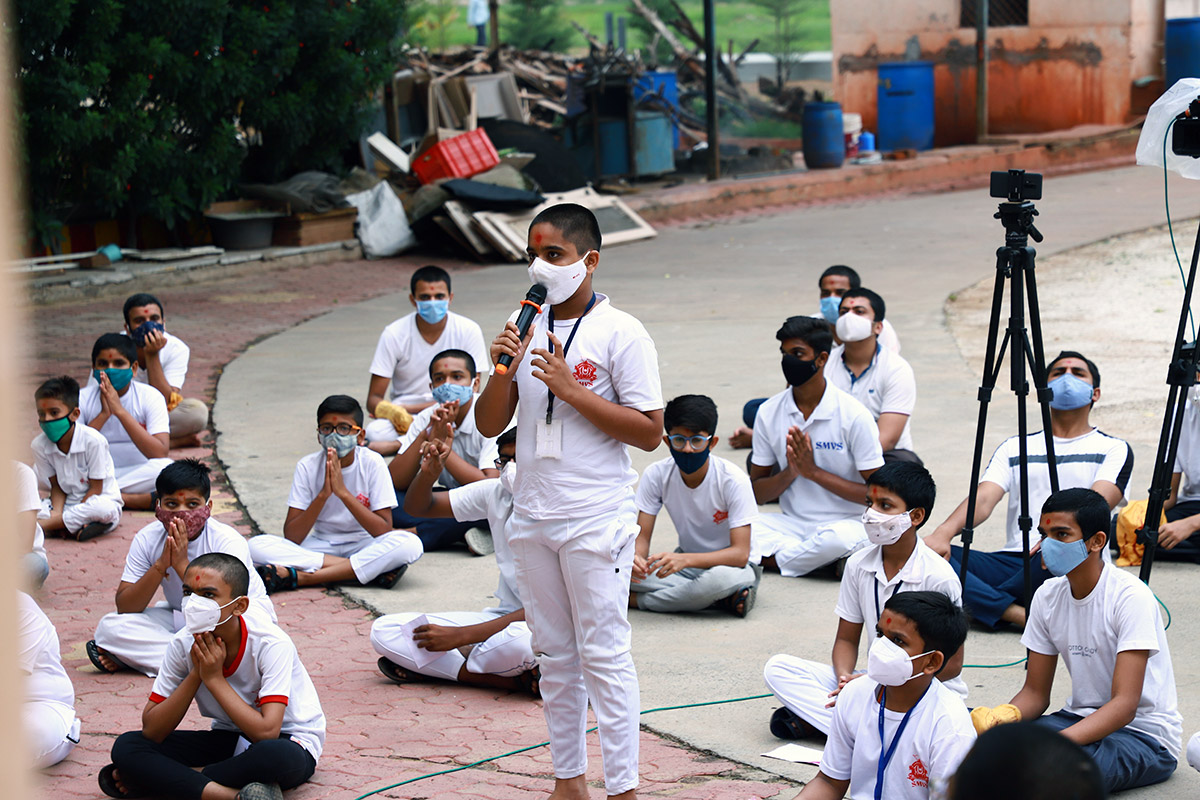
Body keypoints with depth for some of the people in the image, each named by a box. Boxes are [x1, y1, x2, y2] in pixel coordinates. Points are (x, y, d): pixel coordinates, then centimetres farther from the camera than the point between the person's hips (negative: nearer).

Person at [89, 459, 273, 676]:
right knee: (110, 626, -18)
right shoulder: (147, 539, -13)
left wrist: (182, 564, -36)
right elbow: (124, 609, -18)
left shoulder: (228, 541, -24)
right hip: (181, 617, 4)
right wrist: (160, 565, -31)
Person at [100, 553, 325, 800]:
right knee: (126, 746, -16)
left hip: (290, 740, -5)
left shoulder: (271, 644, -24)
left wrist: (214, 678, -28)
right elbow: (151, 731, -13)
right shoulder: (183, 644, -11)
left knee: (277, 755, -43)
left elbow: (267, 731, -33)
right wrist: (195, 675, -24)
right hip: (228, 740, 5)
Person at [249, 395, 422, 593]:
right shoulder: (307, 466, -7)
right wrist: (323, 494, -26)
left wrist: (343, 492, -26)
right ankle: (368, 571, -28)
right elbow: (291, 537, -14)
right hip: (319, 547, 1)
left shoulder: (372, 463, -10)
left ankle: (300, 577, -30)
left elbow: (384, 531, -18)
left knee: (410, 544, -33)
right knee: (257, 546, -24)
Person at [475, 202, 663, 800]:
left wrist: (571, 390, -18)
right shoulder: (525, 329, 8)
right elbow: (489, 425, 8)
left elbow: (649, 432, -12)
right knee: (554, 654, 13)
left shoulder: (621, 334, -8)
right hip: (532, 516, 6)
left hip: (595, 519, -6)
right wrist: (503, 371, -11)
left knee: (604, 655, -5)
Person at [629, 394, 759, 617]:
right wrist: (636, 557, -34)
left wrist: (685, 560, -41)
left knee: (725, 577, -42)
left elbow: (740, 554, -25)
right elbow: (642, 537, -7)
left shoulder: (733, 480, -21)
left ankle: (637, 600, -20)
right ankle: (720, 597, -20)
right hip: (686, 562, 4)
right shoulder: (656, 475, -9)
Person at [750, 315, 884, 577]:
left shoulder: (854, 415, -8)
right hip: (793, 523, 3)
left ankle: (770, 560, -12)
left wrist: (813, 471, -15)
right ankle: (833, 562, -21)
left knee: (836, 537, -39)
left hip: (847, 523, -3)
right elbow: (756, 493, 7)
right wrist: (790, 473, -14)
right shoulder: (769, 413, 4)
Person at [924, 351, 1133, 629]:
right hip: (1012, 562, 3)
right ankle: (1017, 614, -35)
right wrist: (944, 532, -17)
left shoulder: (1114, 449, 11)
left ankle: (982, 604, -18)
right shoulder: (1014, 447, 22)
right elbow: (983, 499, 6)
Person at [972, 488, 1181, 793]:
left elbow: (1125, 705, -25)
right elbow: (1035, 694, 6)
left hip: (1145, 732, -6)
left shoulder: (1130, 597, -19)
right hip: (1082, 718, 6)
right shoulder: (1048, 596, 2)